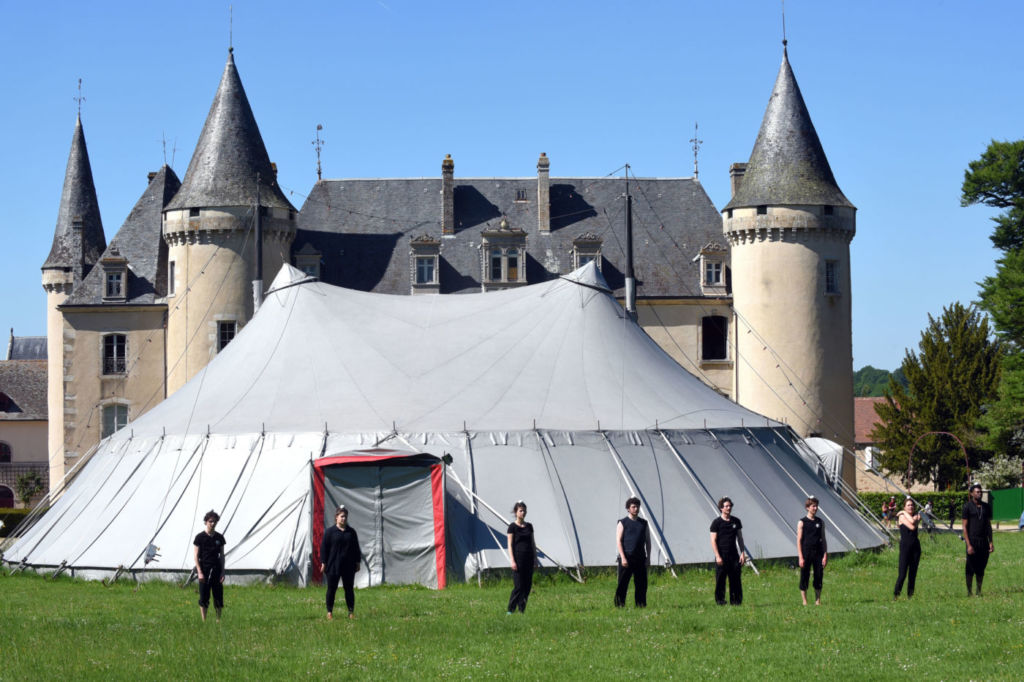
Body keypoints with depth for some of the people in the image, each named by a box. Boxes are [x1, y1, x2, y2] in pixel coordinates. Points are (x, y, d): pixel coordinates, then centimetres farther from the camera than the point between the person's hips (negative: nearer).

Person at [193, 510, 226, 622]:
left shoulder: (219, 538, 8)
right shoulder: (200, 537, -3)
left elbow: (222, 555, 11)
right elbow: (195, 556, -4)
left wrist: (222, 572, 4)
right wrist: (199, 572, -11)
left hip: (216, 570, 3)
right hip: (204, 569, -3)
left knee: (218, 596, 3)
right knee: (204, 597, -2)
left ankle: (219, 620, 12)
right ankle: (204, 621, 3)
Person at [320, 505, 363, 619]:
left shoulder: (351, 532, 8)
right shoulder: (329, 532, -3)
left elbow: (356, 549, 14)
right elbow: (324, 548, -2)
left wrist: (357, 563, 10)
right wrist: (323, 563, -6)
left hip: (348, 567, 3)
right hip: (333, 566, -3)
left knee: (349, 589, 6)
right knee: (331, 589, 2)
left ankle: (351, 612, 12)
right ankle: (329, 612, 11)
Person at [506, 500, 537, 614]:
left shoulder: (529, 526, 11)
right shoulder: (513, 527, -4)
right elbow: (510, 545, -6)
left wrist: (535, 557, 10)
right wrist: (512, 561, -13)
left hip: (529, 558, 5)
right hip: (518, 558, -5)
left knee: (528, 585, 3)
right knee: (518, 586, -9)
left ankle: (522, 610, 9)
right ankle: (510, 610, -2)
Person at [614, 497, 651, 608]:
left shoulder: (643, 523, 14)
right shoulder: (622, 523, 2)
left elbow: (648, 541, 17)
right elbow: (618, 541, -4)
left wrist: (648, 557, 7)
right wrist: (623, 558, -13)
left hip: (640, 559, 4)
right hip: (626, 558, -4)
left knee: (641, 584, 3)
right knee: (622, 583, -4)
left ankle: (641, 604, 10)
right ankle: (619, 604, 1)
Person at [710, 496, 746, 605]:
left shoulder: (736, 521, 10)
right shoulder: (716, 522, -3)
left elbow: (740, 538, 15)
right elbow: (713, 540, -6)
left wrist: (742, 553, 6)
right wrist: (718, 556, -13)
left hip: (734, 555, 3)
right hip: (722, 556, -3)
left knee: (735, 579, 2)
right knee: (720, 579, -3)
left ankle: (736, 601, 8)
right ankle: (720, 600, 5)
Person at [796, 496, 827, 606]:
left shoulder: (820, 522, 10)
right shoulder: (802, 522, -1)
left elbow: (823, 540, 11)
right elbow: (799, 540, -4)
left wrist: (825, 555, 2)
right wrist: (800, 557, -10)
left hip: (818, 553, 3)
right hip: (806, 554, -3)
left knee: (818, 577, 2)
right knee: (804, 577, -1)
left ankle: (818, 601, 10)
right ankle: (804, 601, 5)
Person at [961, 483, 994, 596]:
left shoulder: (986, 507, 11)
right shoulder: (967, 507, -4)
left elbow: (988, 525, 16)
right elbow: (964, 527, -6)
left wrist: (991, 543, 9)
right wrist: (969, 545, -13)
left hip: (984, 541, 4)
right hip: (972, 541, -4)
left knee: (981, 568, 7)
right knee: (971, 568, -2)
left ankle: (979, 590, 16)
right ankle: (969, 591, 5)